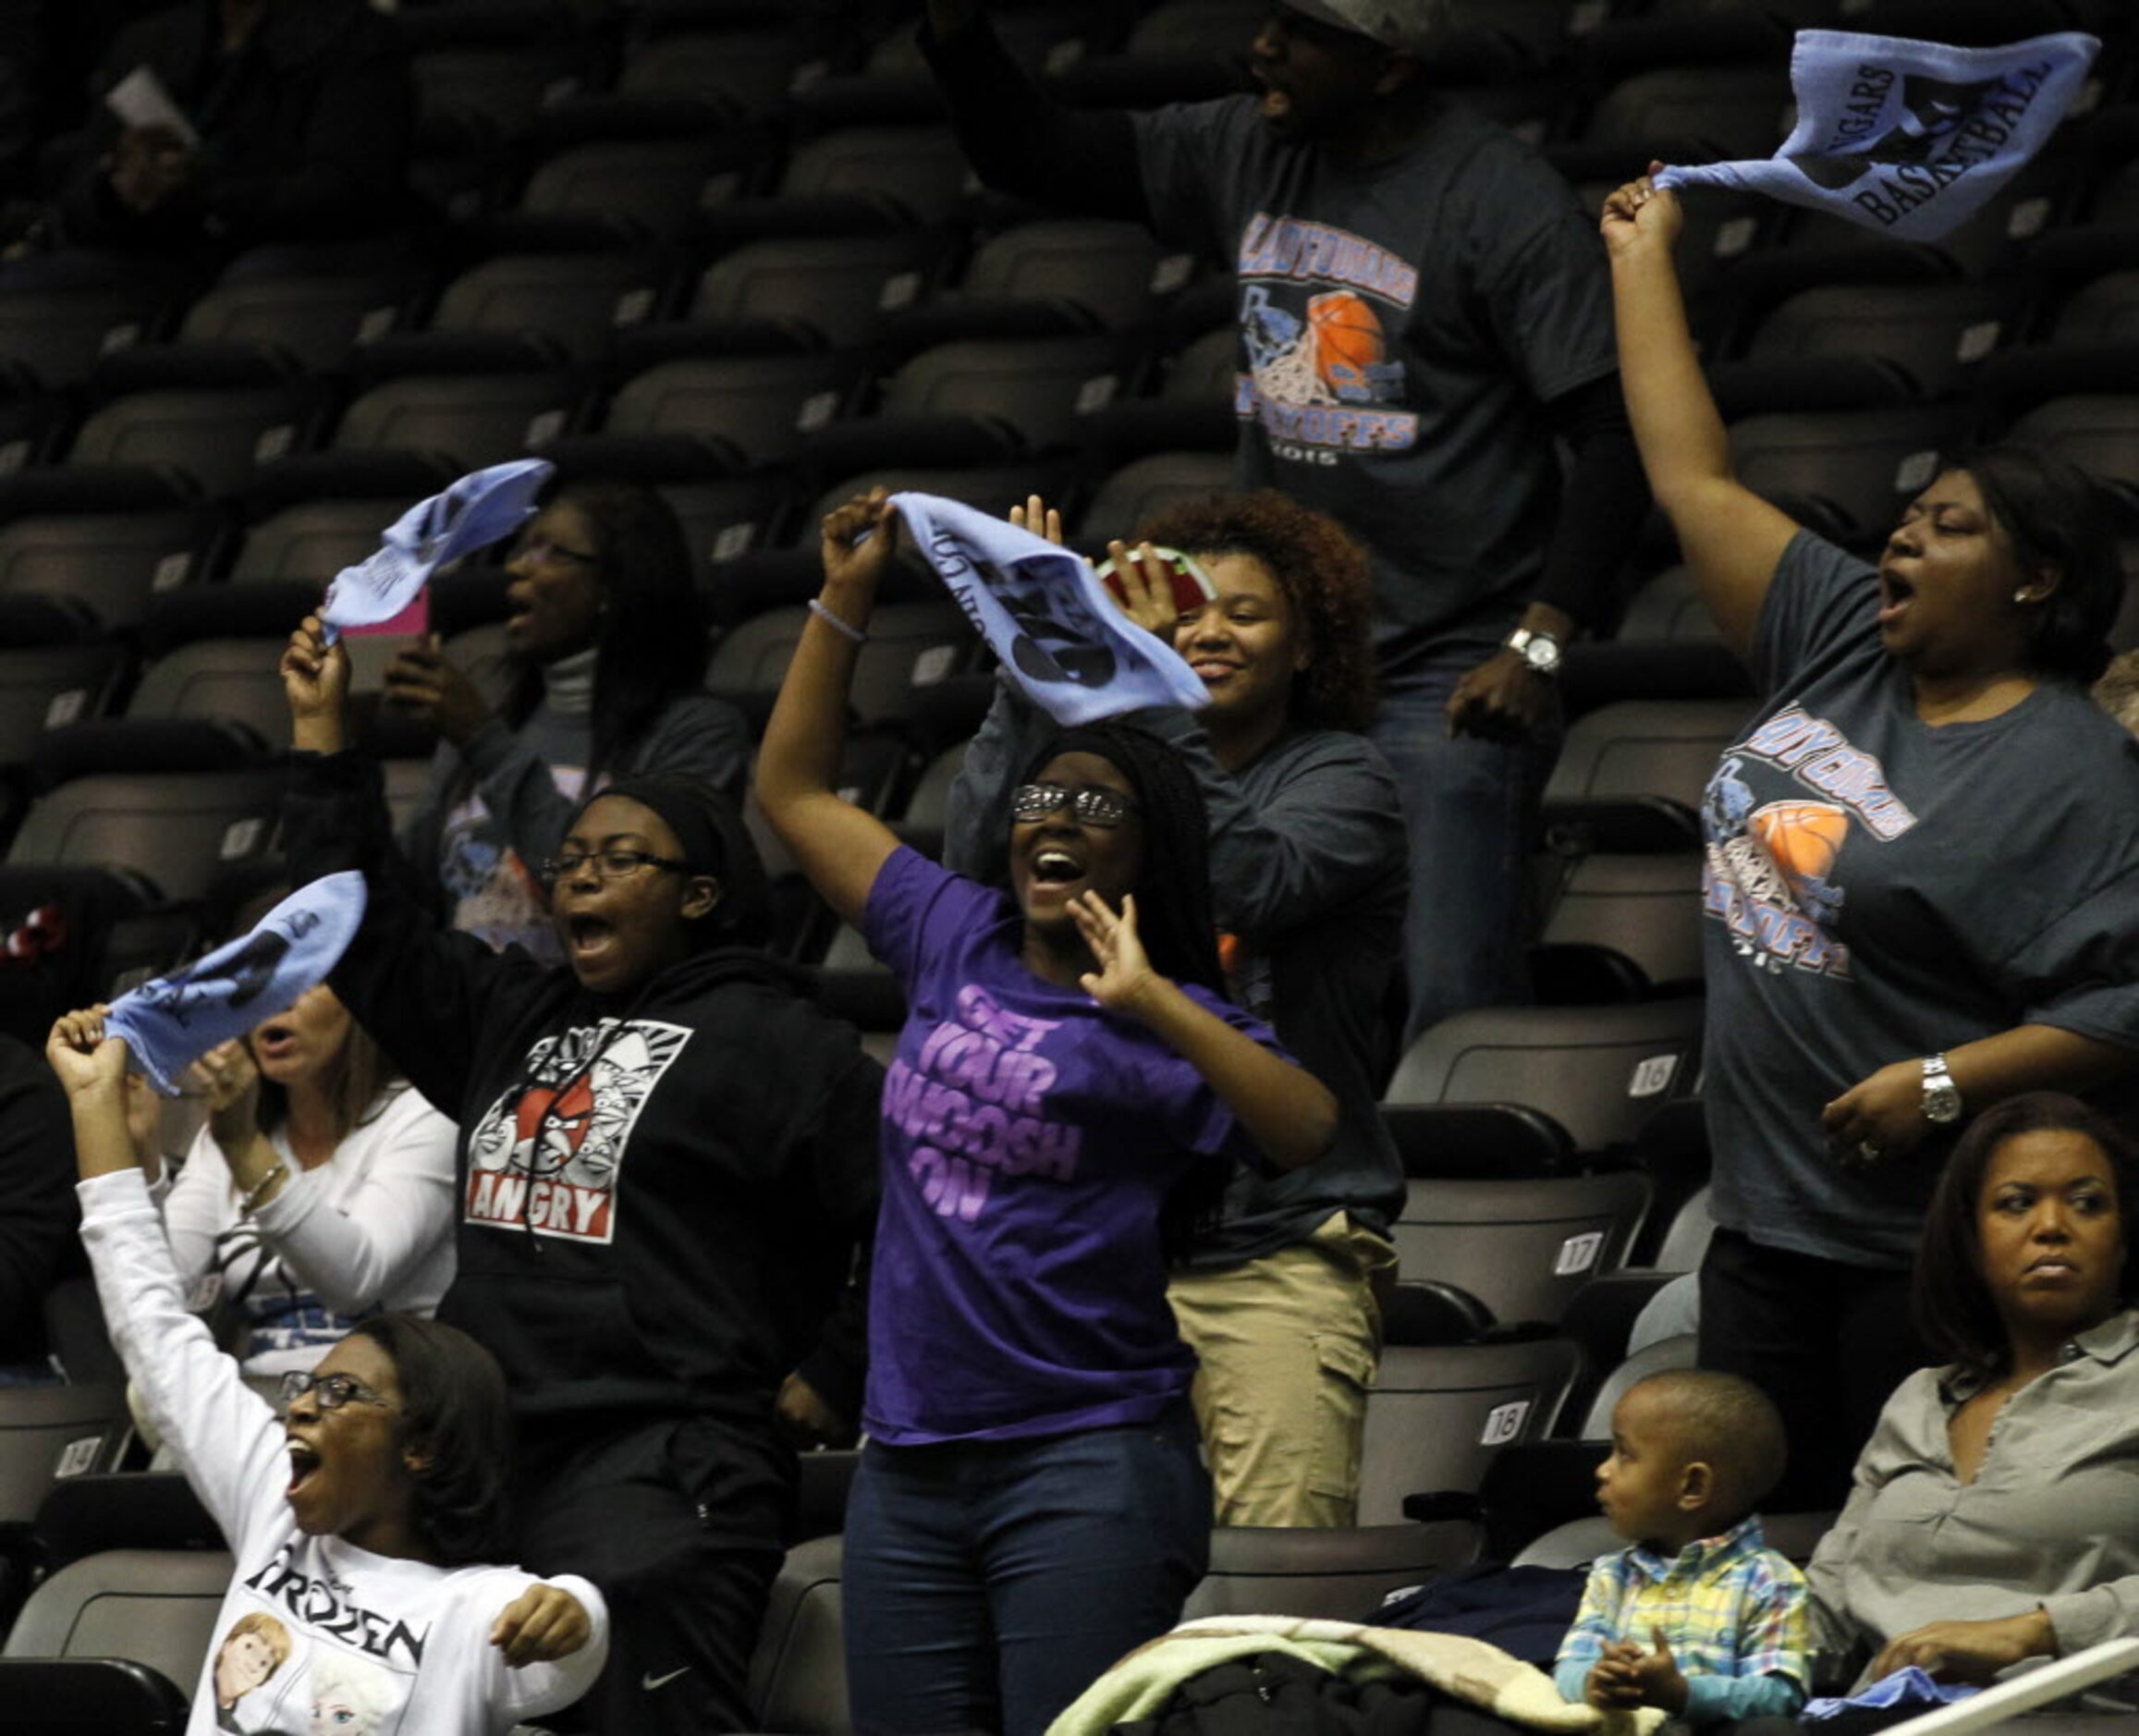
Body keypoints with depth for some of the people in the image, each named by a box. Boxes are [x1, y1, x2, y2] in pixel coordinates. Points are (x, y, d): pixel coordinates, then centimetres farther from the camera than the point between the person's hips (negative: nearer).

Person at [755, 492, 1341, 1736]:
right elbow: (797, 790, 21)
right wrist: (845, 601, 13)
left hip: (1087, 1462, -6)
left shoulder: (1168, 1020, -4)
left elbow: (1309, 1133, -22)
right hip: (912, 1458, 6)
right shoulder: (955, 941, 12)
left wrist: (1150, 1003, -29)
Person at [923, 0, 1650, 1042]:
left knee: (1450, 1002, -15)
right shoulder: (1245, 156, 8)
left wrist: (1537, 644, -19)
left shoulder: (1500, 203, -11)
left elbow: (1616, 434, -12)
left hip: (1447, 680, -7)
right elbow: (1027, 155, 17)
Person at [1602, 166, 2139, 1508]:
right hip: (1763, 1220, 7)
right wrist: (1642, 259, 18)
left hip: (1924, 1247, -7)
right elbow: (1696, 483, 15)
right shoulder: (1842, 645, 9)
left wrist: (1943, 1084, -22)